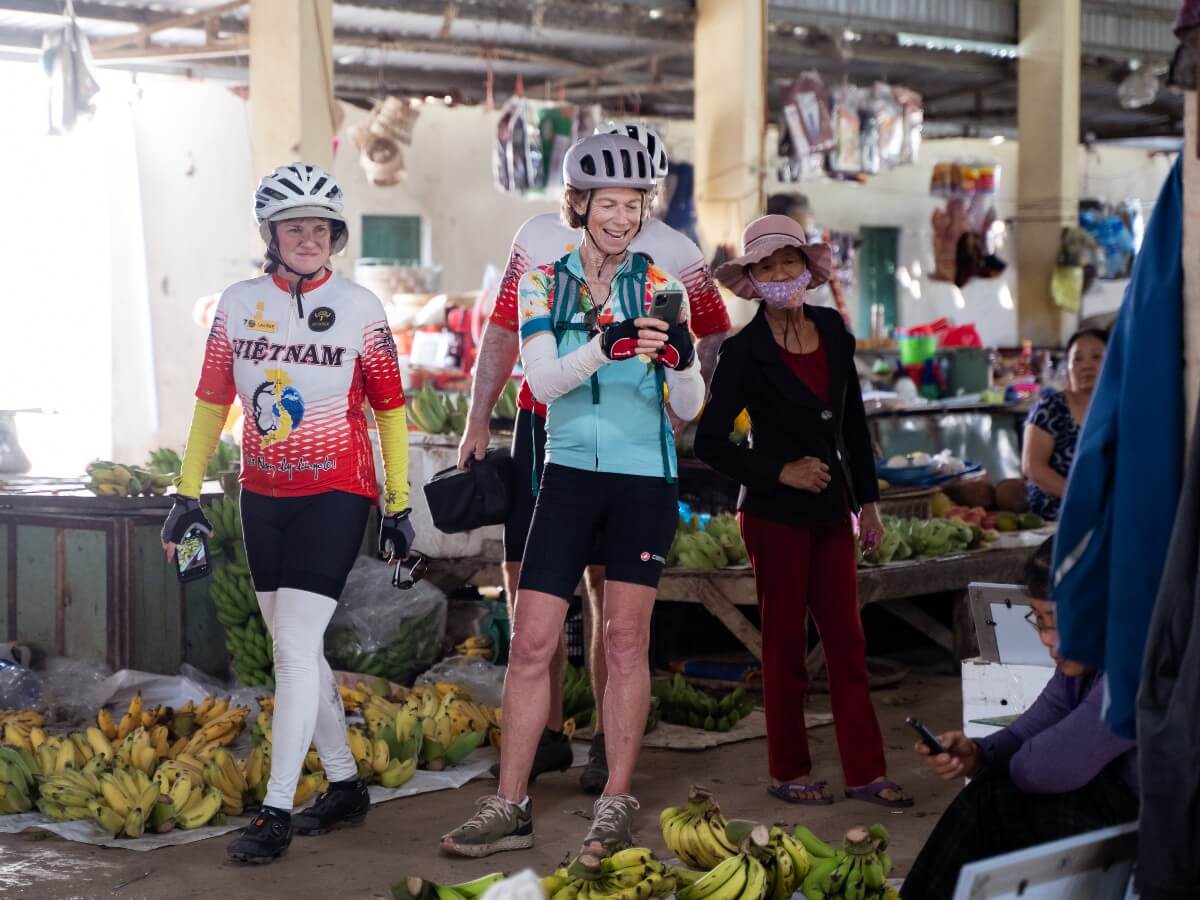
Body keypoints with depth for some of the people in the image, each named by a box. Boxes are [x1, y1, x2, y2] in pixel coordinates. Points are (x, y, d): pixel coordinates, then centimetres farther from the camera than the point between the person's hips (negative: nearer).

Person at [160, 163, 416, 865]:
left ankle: (277, 812, -7)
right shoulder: (239, 304, 3)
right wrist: (188, 494, 6)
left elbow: (390, 408, 1)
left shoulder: (360, 308, -5)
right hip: (264, 497, 4)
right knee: (298, 650, 10)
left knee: (296, 647, -11)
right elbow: (212, 402, 9)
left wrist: (399, 508, 0)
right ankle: (346, 786, 24)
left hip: (336, 496, -4)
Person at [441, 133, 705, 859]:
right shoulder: (544, 283, 2)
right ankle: (511, 807, 7)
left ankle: (617, 804, 9)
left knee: (625, 638, -1)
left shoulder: (660, 287, -1)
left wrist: (681, 362, -27)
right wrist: (605, 345, -31)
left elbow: (689, 408, -5)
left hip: (644, 479, -1)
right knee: (532, 642, -1)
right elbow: (543, 380, -13)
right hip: (570, 474, 1)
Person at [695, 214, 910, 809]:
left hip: (830, 509, 5)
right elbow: (709, 443, -9)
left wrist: (867, 500, 11)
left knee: (847, 642, 5)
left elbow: (853, 421, 12)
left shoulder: (832, 329, 5)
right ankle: (789, 772, 14)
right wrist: (781, 472, -13)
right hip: (775, 514, -5)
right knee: (785, 646, 4)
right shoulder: (744, 352, -10)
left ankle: (865, 772, 9)